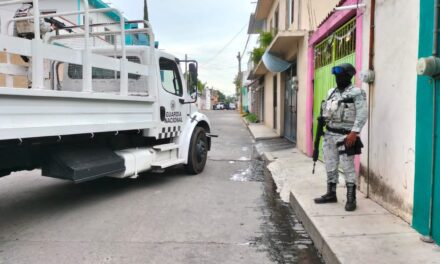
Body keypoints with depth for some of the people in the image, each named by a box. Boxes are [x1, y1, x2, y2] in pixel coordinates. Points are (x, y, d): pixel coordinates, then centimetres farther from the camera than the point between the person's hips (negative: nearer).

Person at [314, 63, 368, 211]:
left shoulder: (356, 93, -7)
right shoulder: (331, 92, 15)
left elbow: (362, 114, -15)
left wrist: (354, 132, -22)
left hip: (345, 136, -7)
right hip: (329, 135, 7)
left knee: (348, 167, -3)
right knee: (330, 166, 12)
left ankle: (351, 198, 7)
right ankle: (331, 194, 24)